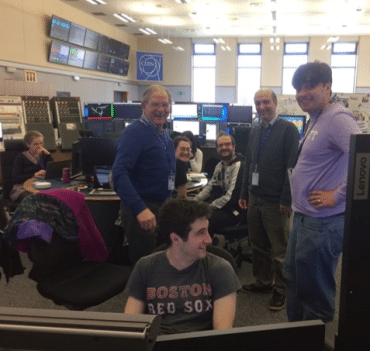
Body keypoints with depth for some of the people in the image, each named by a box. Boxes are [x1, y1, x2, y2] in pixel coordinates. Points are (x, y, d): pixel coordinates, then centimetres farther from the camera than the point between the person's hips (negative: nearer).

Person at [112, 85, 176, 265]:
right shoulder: (134, 132, -17)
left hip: (162, 206, 9)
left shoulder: (164, 133, 10)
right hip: (143, 211, -8)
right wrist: (140, 209, -36)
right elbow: (119, 173, -28)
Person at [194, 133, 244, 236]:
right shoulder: (220, 165, 16)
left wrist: (210, 206, -16)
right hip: (216, 206, 9)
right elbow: (210, 186, 22)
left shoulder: (239, 166, -15)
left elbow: (232, 197, -20)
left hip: (232, 211, -9)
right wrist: (195, 200, 8)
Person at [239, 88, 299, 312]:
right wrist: (244, 193, 12)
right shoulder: (255, 132, 12)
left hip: (275, 201, -6)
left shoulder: (288, 129, -9)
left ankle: (281, 290, 20)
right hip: (255, 198, 7)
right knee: (258, 245, 17)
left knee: (280, 249, 6)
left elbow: (292, 166, -13)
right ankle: (262, 281, 33)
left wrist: (286, 199, -16)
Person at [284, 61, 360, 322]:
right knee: (293, 279, 22)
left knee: (314, 291, 6)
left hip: (322, 223, -10)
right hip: (304, 217, 10)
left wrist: (338, 196, -22)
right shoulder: (316, 120, 13)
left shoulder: (338, 118, -18)